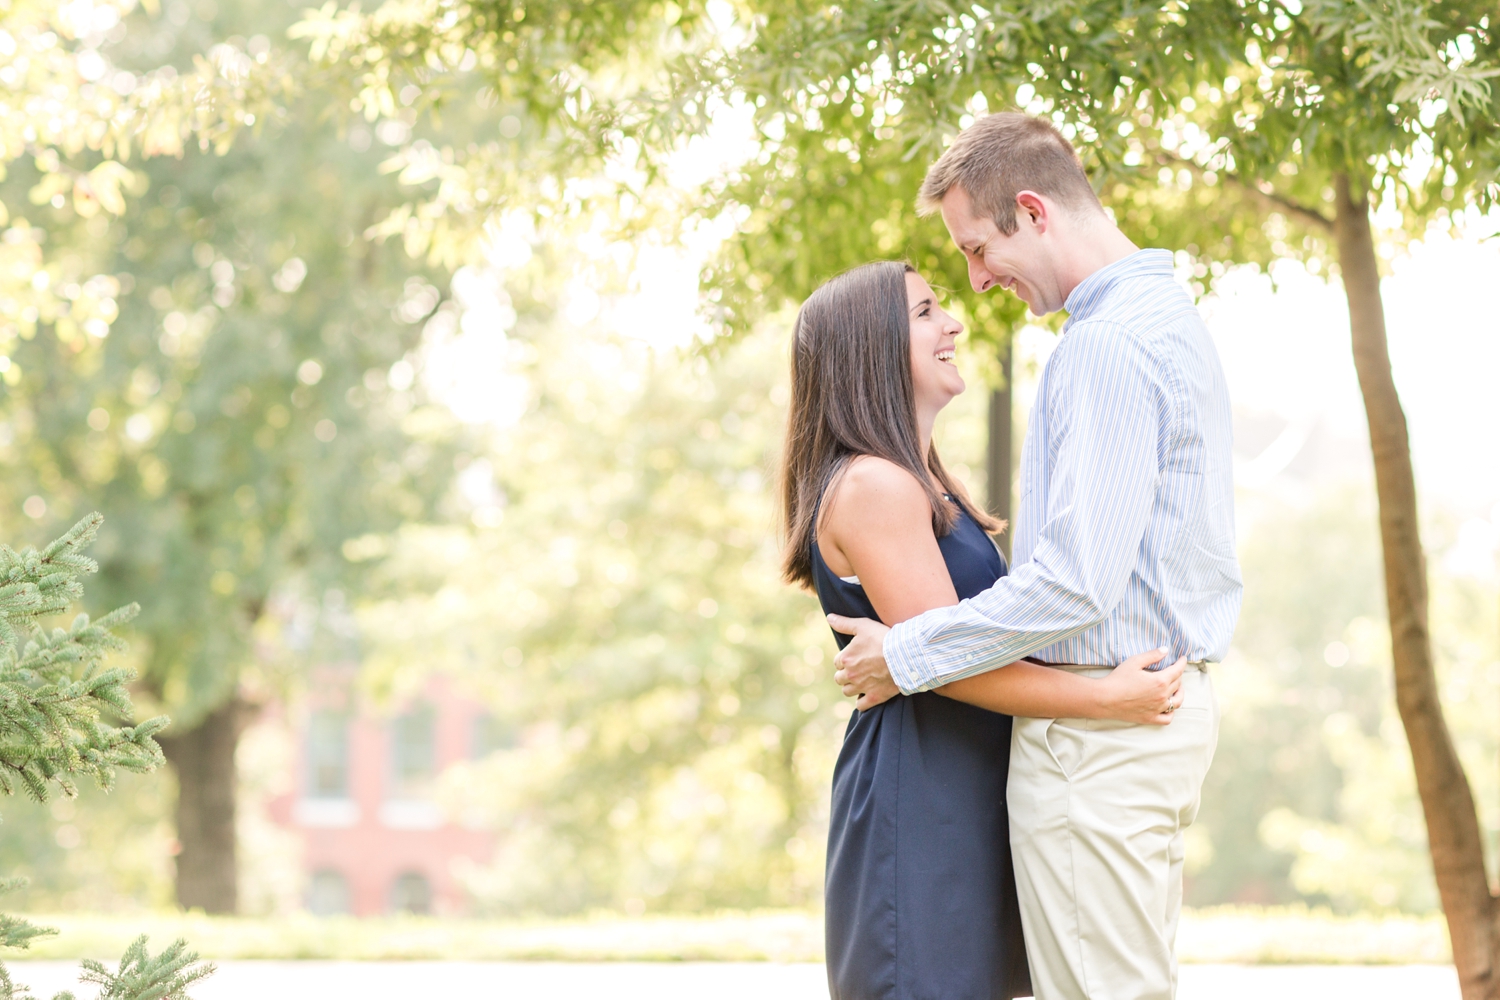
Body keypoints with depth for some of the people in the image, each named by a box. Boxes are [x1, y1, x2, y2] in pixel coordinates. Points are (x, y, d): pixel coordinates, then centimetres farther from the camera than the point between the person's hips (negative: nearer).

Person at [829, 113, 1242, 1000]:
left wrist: (907, 656, -15)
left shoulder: (1109, 345, -20)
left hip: (1098, 734, -11)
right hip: (1171, 699, 11)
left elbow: (1076, 584, -24)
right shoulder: (1171, 314, 14)